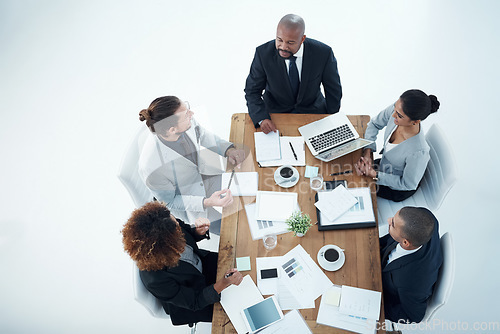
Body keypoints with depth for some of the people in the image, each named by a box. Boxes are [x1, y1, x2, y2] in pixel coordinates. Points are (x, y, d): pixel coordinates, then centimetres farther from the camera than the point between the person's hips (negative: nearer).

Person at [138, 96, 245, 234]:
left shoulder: (188, 122, -25)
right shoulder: (150, 167, -39)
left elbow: (204, 136, 0)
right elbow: (170, 202, -21)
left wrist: (228, 150, -16)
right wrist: (207, 202, -32)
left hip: (205, 175, 5)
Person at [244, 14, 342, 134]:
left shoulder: (323, 53, -17)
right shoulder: (263, 53, -17)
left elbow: (334, 90, -2)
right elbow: (252, 91, -8)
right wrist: (261, 118, -25)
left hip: (313, 111, 1)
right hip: (275, 111, 0)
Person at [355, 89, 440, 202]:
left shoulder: (419, 153, -43)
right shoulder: (397, 109, -28)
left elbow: (408, 185, -25)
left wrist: (375, 175, -24)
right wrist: (367, 152, -18)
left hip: (398, 189, -5)